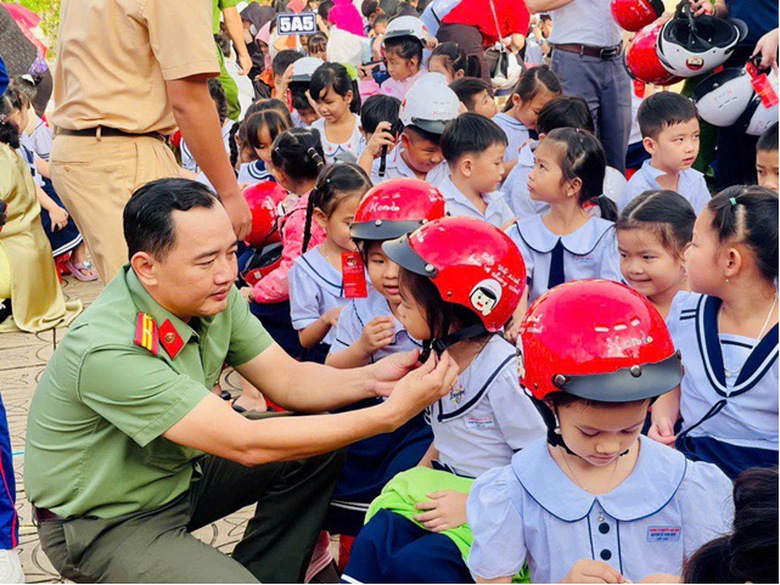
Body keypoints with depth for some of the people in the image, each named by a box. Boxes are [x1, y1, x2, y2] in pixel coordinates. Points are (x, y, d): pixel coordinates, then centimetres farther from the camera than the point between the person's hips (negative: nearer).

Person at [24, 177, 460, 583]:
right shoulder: (110, 350, -34)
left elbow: (285, 379, -2)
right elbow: (245, 444, -33)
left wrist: (369, 380, -22)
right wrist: (392, 414, -35)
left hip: (177, 472, 8)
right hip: (103, 526, -8)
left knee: (318, 450, 0)